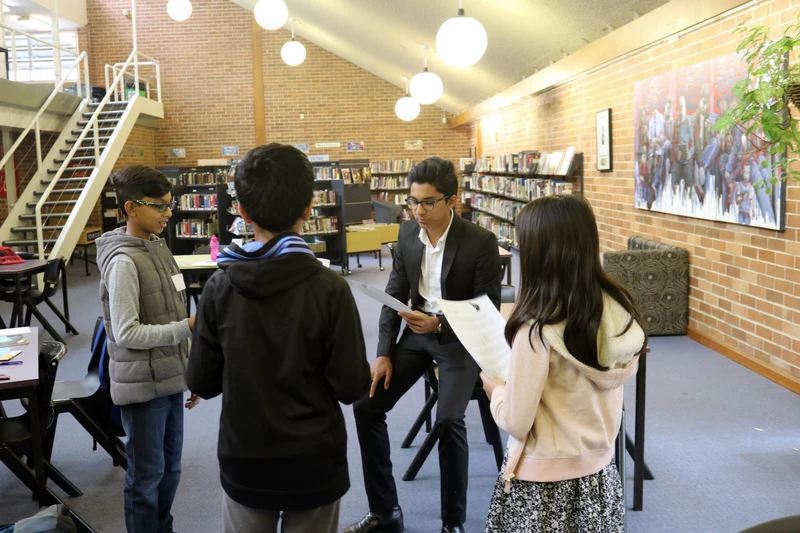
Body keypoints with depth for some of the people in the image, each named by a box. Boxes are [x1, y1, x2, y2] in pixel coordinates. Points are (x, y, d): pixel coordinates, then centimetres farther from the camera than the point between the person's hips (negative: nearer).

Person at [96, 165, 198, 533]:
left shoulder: (158, 247, 7)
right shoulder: (123, 262, -19)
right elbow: (126, 333, -22)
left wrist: (188, 372, 15)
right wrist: (188, 327, -25)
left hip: (169, 380, 8)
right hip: (143, 386, -8)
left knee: (170, 467, 20)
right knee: (147, 474, 7)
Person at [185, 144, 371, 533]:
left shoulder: (219, 288, -11)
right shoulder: (329, 288, -18)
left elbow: (201, 383, -5)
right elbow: (352, 387, -14)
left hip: (244, 462, 2)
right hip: (313, 463, -1)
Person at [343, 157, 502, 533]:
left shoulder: (481, 242, -18)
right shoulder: (408, 233, -2)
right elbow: (395, 295, 4)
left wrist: (438, 323, -30)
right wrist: (384, 353, -4)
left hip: (460, 337, -5)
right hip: (417, 333, 6)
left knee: (448, 420, -25)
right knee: (366, 405, -5)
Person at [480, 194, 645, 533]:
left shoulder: (537, 330, -27)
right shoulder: (617, 309, -8)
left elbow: (516, 424, -21)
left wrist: (496, 390, -1)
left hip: (546, 480, -6)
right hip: (599, 471, 6)